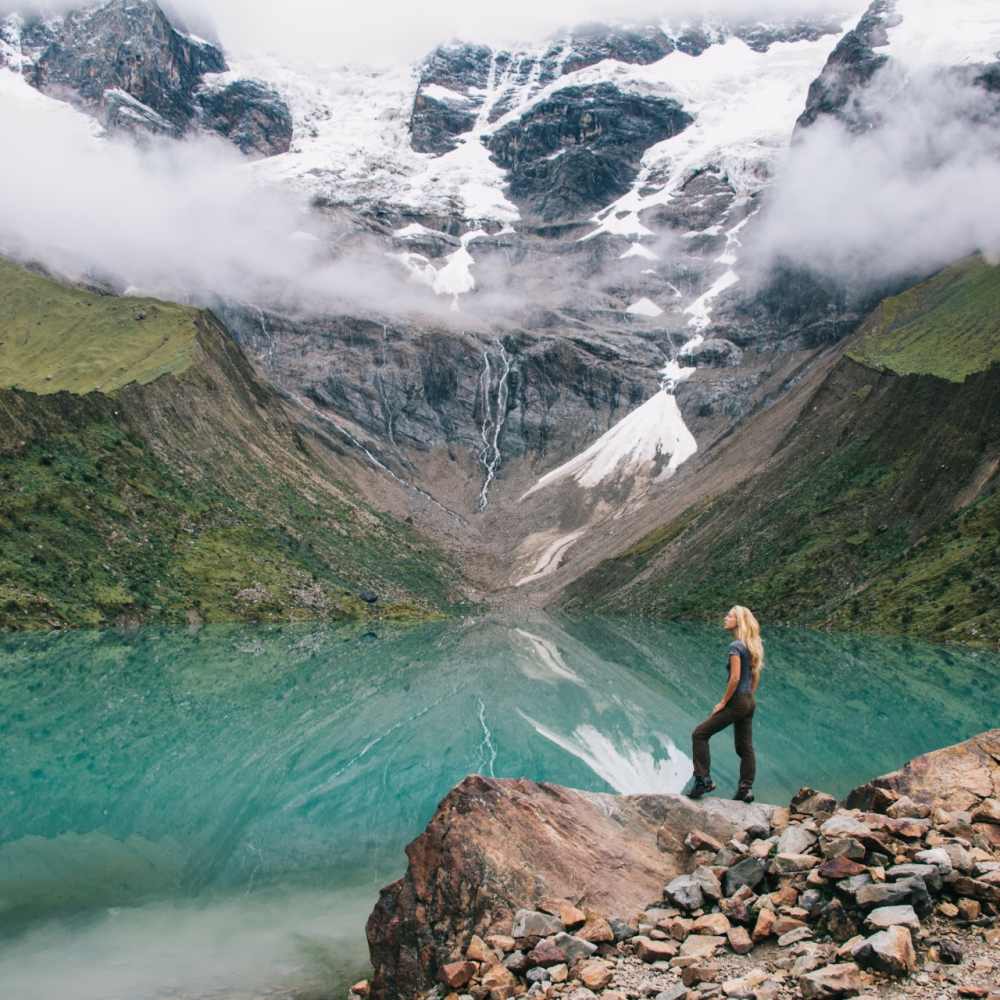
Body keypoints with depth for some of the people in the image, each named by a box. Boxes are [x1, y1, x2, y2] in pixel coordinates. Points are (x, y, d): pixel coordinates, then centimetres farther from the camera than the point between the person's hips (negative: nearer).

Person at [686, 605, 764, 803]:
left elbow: (735, 678, -22)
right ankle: (746, 789, 10)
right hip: (750, 702, 9)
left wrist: (723, 702, -14)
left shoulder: (735, 646, -16)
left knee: (700, 734, -3)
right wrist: (749, 698, 20)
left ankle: (704, 780, -5)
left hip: (737, 702, -9)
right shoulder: (753, 646, 11)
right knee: (745, 747, 12)